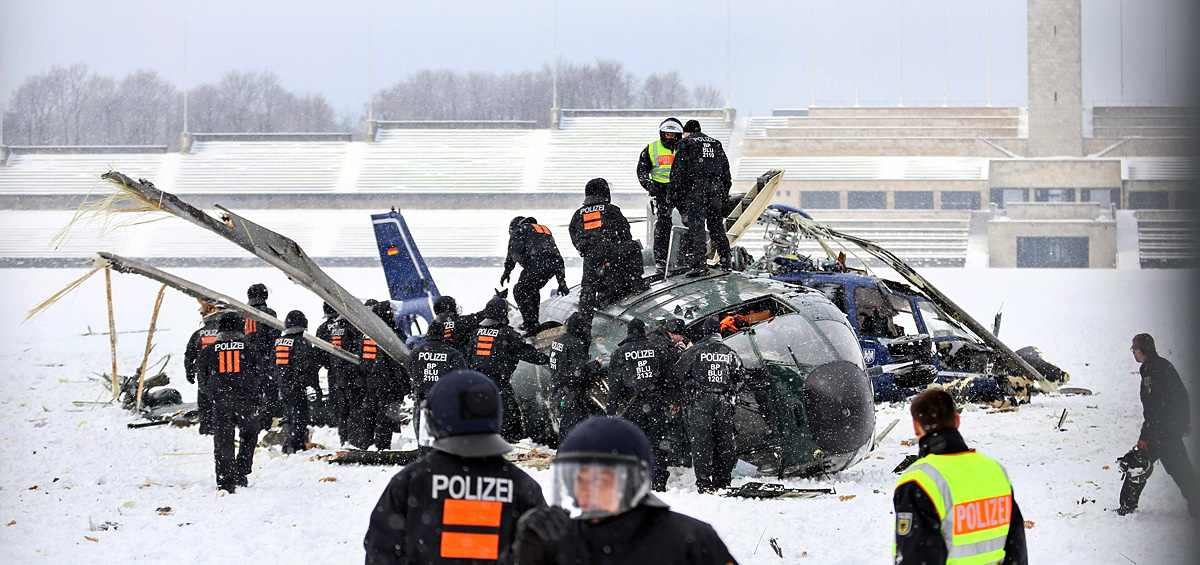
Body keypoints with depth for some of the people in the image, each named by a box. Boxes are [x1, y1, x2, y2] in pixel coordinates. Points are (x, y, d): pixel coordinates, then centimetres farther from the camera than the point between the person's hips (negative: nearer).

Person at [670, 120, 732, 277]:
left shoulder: (685, 143, 7)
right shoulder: (716, 144, 23)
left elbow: (678, 170, -2)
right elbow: (726, 170, 22)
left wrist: (675, 192, -1)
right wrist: (725, 193, 24)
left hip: (695, 186, -5)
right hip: (715, 186, 5)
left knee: (696, 224, -9)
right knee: (716, 224, 14)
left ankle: (700, 263, -19)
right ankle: (726, 260, 15)